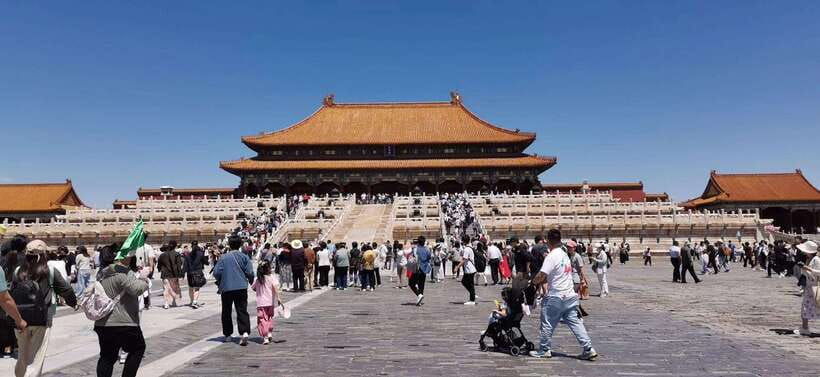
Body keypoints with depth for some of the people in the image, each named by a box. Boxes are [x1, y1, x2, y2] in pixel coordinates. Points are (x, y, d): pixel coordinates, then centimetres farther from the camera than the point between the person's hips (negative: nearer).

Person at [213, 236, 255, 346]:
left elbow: (216, 272, -5)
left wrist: (219, 283, 15)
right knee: (242, 311, 0)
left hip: (226, 288, 0)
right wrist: (251, 282, 15)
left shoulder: (223, 257, -2)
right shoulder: (244, 257, -1)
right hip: (241, 288, 0)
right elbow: (250, 272, -5)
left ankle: (227, 335, 21)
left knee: (226, 312, 14)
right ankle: (244, 332, -17)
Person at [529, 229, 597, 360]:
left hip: (556, 297, -8)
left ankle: (544, 350, 15)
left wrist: (533, 282, -1)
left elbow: (541, 275, -20)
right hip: (570, 296, 8)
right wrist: (540, 282, 14)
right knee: (575, 322, 9)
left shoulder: (552, 256, -16)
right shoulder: (564, 254, 11)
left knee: (547, 324, 6)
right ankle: (588, 349, 5)